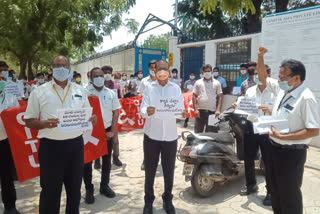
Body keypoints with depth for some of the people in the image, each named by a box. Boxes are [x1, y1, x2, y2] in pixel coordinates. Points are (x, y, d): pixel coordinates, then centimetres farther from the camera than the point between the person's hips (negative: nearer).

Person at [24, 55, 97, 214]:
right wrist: (45, 123, -20)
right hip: (51, 147, -3)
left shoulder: (79, 91, 8)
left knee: (74, 188, 17)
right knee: (50, 191, 9)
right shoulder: (39, 92, -2)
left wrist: (92, 119, -9)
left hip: (75, 145, 3)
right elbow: (29, 121, 0)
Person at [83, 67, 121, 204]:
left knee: (107, 159, 14)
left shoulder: (111, 93, 4)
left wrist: (112, 131, -3)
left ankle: (104, 186, 31)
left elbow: (116, 112, 4)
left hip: (107, 131, 3)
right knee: (87, 160, 6)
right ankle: (89, 189, 22)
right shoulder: (85, 92, -6)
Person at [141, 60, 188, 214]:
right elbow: (142, 110, -8)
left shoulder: (176, 88, 5)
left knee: (169, 170, 12)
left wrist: (183, 113, -24)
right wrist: (147, 112, -31)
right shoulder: (149, 88, 1)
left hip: (170, 135, 1)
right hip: (152, 135, -1)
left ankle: (168, 200, 32)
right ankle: (148, 200, 28)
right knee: (150, 169, 10)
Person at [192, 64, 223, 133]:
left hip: (212, 111, 0)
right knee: (197, 132, 5)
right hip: (200, 111, 0)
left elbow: (220, 97, 5)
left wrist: (218, 110, -6)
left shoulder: (217, 83, 7)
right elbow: (194, 96, 4)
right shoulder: (198, 82, 7)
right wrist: (195, 109, -5)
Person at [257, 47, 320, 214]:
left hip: (292, 153, -8)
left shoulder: (306, 98, -22)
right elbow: (263, 79, 17)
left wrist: (283, 137, -24)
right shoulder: (282, 88, 1)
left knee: (289, 193, 8)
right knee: (275, 188, 22)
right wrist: (260, 58, 4)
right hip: (275, 148, 8)